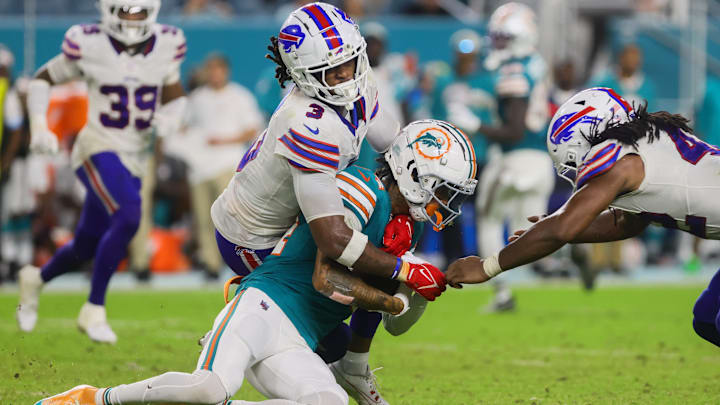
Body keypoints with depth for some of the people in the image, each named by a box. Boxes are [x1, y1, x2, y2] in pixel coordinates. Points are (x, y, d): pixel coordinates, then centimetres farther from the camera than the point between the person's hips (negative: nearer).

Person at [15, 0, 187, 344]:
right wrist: (38, 125, -12)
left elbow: (174, 97, 13)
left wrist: (170, 117, -10)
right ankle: (94, 311, -16)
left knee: (87, 247, 12)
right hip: (99, 148, -5)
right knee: (128, 217, -30)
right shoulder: (89, 45, -10)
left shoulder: (165, 45, 0)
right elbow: (42, 80, 2)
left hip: (134, 157, 5)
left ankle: (36, 279, 45)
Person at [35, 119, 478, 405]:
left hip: (294, 347, 8)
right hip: (265, 307, -8)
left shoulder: (397, 228, 23)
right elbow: (326, 279, -13)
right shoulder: (362, 190, -5)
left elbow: (398, 325, 30)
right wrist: (391, 299, -2)